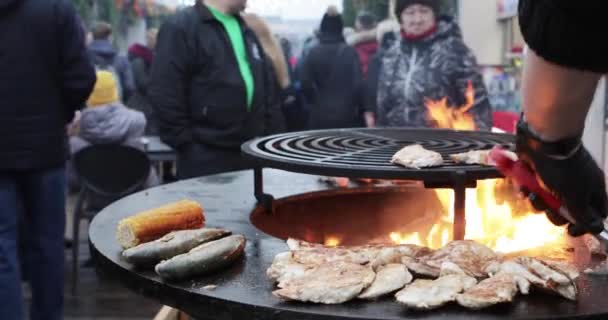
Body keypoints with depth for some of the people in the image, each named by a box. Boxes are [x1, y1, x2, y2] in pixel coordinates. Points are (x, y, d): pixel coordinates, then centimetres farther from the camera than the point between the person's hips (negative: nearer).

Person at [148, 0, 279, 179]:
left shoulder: (246, 29, 16)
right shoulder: (181, 27, -9)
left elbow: (264, 83, 23)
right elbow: (165, 94, -14)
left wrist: (263, 129, 14)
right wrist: (184, 143, -14)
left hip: (249, 151, 7)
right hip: (205, 155, -7)